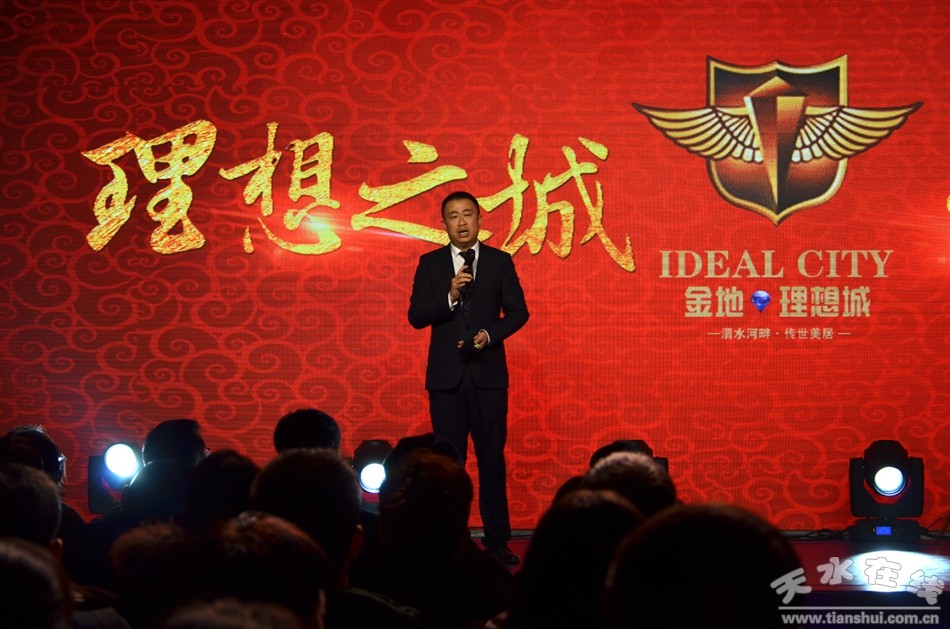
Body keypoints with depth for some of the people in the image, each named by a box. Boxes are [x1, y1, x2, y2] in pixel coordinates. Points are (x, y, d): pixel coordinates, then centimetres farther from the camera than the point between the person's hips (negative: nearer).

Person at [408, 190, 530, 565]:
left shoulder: (500, 262, 6)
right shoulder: (430, 264, 6)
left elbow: (518, 311, 4)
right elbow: (416, 316, 0)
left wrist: (490, 334, -12)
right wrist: (449, 296, -16)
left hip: (488, 374, 0)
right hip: (446, 375, 0)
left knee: (492, 458, 1)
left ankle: (497, 541, 5)